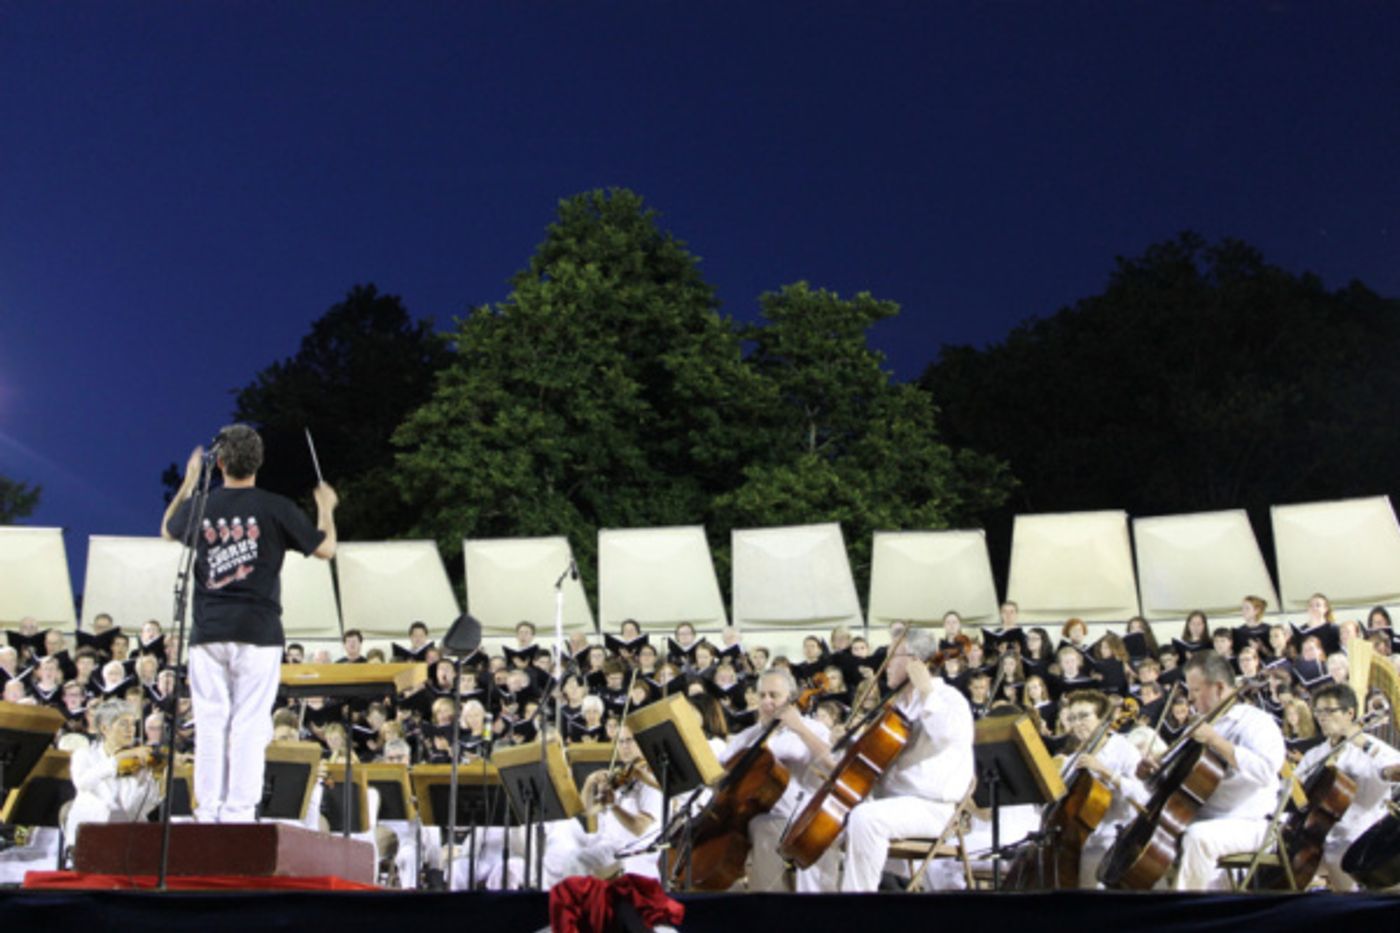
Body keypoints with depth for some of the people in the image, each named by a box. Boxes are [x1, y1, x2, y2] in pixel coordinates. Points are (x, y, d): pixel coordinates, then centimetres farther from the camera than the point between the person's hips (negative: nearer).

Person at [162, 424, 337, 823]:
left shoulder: (200, 505, 5)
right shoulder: (276, 508, -4)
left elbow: (168, 530, 28)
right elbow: (326, 548, 4)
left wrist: (189, 481, 36)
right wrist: (326, 507, 21)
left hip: (208, 632, 3)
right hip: (258, 630, -2)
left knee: (210, 722, 6)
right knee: (250, 723, -2)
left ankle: (208, 809, 5)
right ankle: (238, 811, -5)